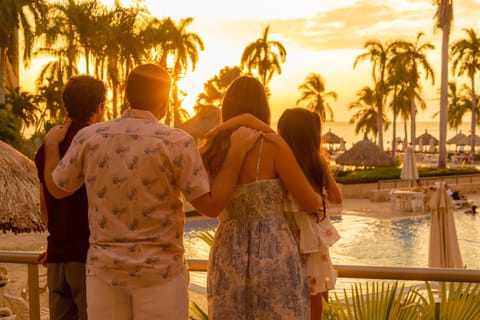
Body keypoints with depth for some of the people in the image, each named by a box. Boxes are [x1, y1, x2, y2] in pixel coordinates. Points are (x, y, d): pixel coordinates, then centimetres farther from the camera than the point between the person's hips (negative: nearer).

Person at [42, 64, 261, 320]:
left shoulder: (88, 137, -2)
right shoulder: (176, 142, -12)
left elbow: (56, 188, 12)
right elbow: (211, 205, -10)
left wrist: (51, 145, 29)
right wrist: (236, 152, -4)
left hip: (104, 269, 3)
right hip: (159, 270, -3)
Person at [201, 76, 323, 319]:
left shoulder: (211, 149, 5)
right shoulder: (271, 143, -8)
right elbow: (310, 203, -4)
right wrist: (318, 201, 19)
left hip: (227, 257, 5)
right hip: (272, 255, -5)